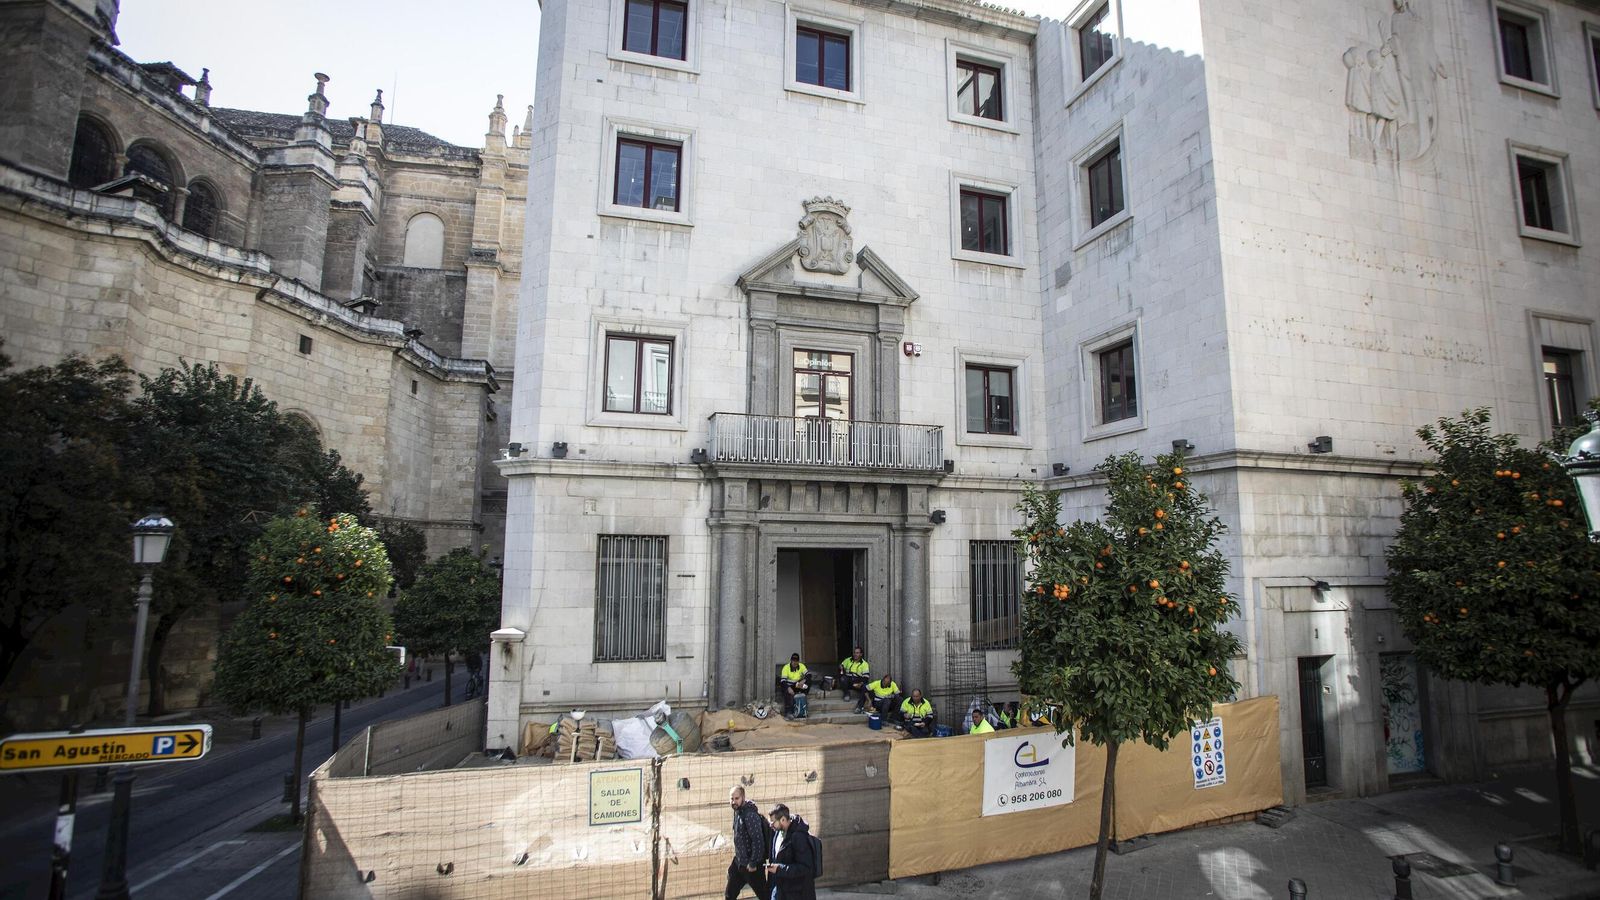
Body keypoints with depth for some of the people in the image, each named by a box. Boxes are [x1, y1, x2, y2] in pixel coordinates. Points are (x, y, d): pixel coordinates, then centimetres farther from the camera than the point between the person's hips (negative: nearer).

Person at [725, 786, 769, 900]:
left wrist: (753, 863, -20)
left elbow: (758, 840, -25)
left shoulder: (750, 815, -24)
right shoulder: (737, 812, 3)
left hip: (751, 864, -9)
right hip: (739, 861, 9)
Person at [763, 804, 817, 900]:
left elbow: (805, 867, -24)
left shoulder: (799, 837, -24)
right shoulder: (778, 832, 1)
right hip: (779, 887, 8)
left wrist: (780, 869, -27)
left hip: (798, 892, -8)